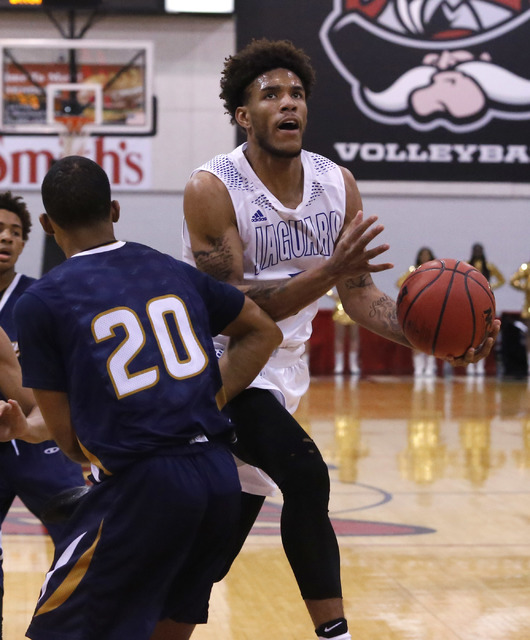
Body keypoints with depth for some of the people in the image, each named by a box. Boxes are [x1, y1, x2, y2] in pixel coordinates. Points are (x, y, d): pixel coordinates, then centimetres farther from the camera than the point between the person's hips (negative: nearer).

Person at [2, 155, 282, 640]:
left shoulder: (39, 303, -2)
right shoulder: (175, 272, 13)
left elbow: (67, 436, 0)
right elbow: (265, 332, 22)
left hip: (143, 487, -6)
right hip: (221, 480, 6)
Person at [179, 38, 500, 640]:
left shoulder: (337, 184, -1)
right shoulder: (212, 189, -19)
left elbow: (359, 294, 2)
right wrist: (327, 271, -36)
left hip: (281, 366, 7)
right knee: (304, 474, -27)